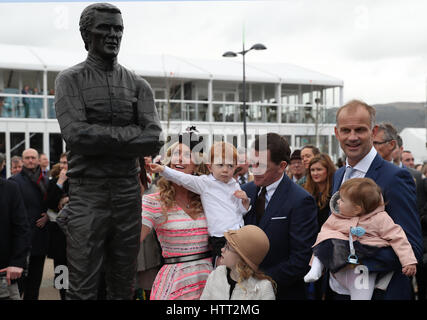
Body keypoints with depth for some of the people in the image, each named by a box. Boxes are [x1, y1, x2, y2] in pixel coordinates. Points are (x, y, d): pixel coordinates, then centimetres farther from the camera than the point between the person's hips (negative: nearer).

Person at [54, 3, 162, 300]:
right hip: (87, 194, -3)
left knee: (124, 286, 12)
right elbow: (76, 135, -14)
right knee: (83, 288, -1)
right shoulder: (70, 80, 2)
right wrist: (130, 133, -7)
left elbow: (153, 141, -3)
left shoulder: (137, 84, 10)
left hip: (129, 194, 3)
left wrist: (100, 138, -9)